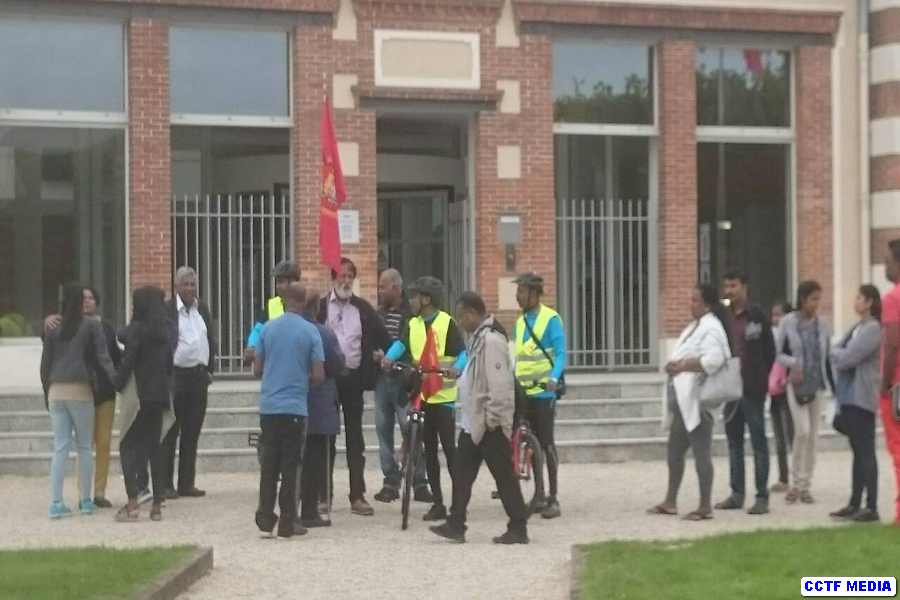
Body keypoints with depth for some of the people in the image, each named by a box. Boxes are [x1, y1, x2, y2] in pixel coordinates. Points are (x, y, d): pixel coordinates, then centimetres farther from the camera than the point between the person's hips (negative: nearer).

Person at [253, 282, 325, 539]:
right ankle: (287, 524, 5)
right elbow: (318, 376, -7)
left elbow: (257, 369, 8)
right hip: (295, 407, -3)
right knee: (290, 465, 2)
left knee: (269, 463, 11)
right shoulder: (310, 332, -6)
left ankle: (266, 519, 12)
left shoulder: (268, 328, 3)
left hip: (269, 405, 3)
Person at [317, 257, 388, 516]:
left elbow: (381, 337, 10)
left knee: (355, 439, 5)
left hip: (354, 378, 2)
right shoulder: (320, 307, 0)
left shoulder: (363, 308, 7)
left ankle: (357, 496, 7)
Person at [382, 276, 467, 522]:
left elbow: (463, 352, -10)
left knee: (449, 447, -5)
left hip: (443, 394, -6)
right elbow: (401, 344, -2)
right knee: (429, 450, 9)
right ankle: (437, 503, 16)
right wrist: (389, 357, -22)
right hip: (420, 394, 6)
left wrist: (456, 368, -30)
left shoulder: (447, 323, -6)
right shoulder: (413, 324, 11)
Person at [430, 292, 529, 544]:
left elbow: (499, 383, -24)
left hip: (489, 424, -10)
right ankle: (456, 525, 15)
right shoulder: (479, 337, 13)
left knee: (504, 476, -2)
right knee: (461, 473, 11)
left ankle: (518, 529, 5)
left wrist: (493, 417, -22)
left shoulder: (491, 339, -19)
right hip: (474, 421, 10)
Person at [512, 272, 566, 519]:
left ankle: (553, 499, -3)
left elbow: (561, 354, -13)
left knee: (546, 444, -6)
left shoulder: (551, 319, -8)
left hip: (544, 391, -7)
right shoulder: (520, 321, 14)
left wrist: (553, 378, -28)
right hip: (523, 391, 7)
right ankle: (538, 495, 17)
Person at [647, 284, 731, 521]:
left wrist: (681, 366, -21)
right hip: (683, 401, 11)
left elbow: (713, 360, -28)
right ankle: (670, 502, 24)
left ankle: (705, 507, -1)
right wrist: (675, 364, 3)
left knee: (701, 453, -6)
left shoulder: (711, 328, -14)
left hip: (697, 401, -11)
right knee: (674, 451, 15)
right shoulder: (695, 326, 17)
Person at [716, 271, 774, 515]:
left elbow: (769, 350, -4)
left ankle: (762, 496, 1)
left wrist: (761, 380, -7)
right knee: (734, 441, 10)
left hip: (752, 388, -5)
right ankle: (737, 493, 18)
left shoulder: (757, 316, -5)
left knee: (758, 441, -1)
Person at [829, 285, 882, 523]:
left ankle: (871, 507, -6)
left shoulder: (873, 328, -13)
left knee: (866, 452, -7)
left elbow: (848, 357, -17)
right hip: (849, 396, 9)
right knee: (858, 452, 12)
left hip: (862, 397, -9)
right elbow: (843, 356, 18)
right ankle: (855, 504, 17)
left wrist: (834, 352, 1)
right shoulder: (858, 327, 15)